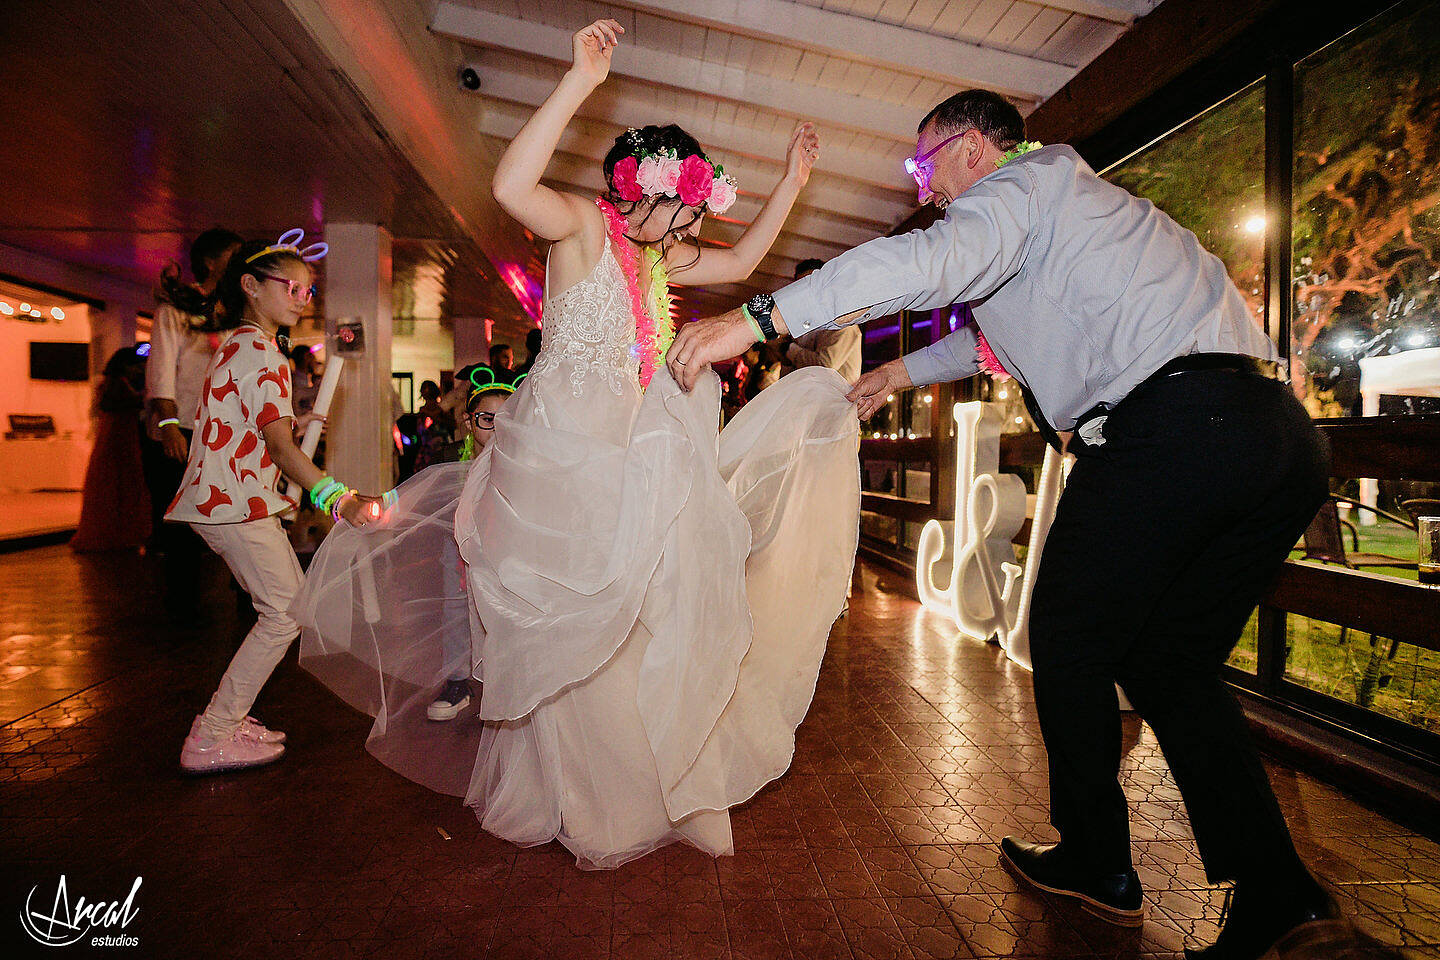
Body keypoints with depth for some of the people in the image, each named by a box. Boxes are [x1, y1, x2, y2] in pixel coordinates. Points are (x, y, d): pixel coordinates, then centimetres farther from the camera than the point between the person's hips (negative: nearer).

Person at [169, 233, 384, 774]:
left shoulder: (237, 344, 17)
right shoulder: (262, 354, -15)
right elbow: (280, 448, -26)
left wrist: (291, 425, 17)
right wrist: (336, 498, -36)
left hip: (223, 499, 10)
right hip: (237, 503, -10)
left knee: (289, 604, 15)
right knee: (285, 614, -5)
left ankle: (229, 716, 20)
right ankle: (210, 740, 2)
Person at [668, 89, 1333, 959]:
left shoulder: (1021, 181, 3)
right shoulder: (1068, 203, 32)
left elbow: (932, 261, -20)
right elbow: (1000, 331, 44)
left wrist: (758, 317, -23)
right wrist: (905, 370, 44)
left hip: (1166, 428, -10)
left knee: (1070, 643, 7)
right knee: (1170, 662, 18)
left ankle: (1097, 862, 23)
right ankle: (1272, 886, 17)